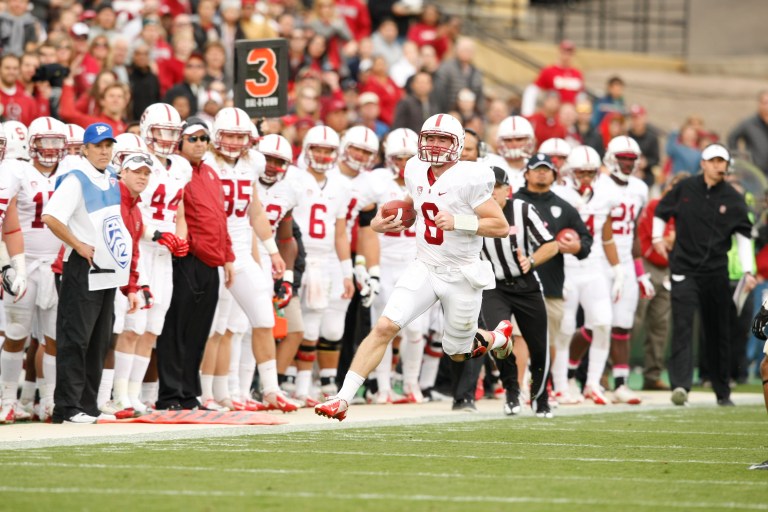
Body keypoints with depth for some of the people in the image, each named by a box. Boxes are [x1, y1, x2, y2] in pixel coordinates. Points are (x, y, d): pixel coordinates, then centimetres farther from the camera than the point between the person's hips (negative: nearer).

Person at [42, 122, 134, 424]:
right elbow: (50, 217, -25)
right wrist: (79, 246, -19)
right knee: (75, 340, -7)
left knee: (100, 341, 11)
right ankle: (68, 407, -6)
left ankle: (88, 404, 17)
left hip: (109, 272, 8)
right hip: (84, 271, -8)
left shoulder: (112, 181, 13)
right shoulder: (76, 180, -13)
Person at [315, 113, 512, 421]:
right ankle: (343, 398, -15)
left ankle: (499, 337, 47)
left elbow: (501, 226, -17)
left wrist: (458, 222, -28)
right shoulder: (416, 172, 2)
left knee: (458, 353, 13)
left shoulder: (469, 179, -17)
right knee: (384, 327, -14)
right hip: (424, 268, 4)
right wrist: (382, 222, 3)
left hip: (461, 276, -4)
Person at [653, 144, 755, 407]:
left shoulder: (733, 199, 2)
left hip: (716, 273, 1)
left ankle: (722, 392, 20)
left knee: (718, 333, 9)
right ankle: (680, 385, -24)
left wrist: (747, 271, -8)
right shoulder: (684, 189, 2)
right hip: (684, 269, -1)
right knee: (683, 326, -15)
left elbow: (743, 236, 2)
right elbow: (661, 212, 16)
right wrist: (658, 237, -1)